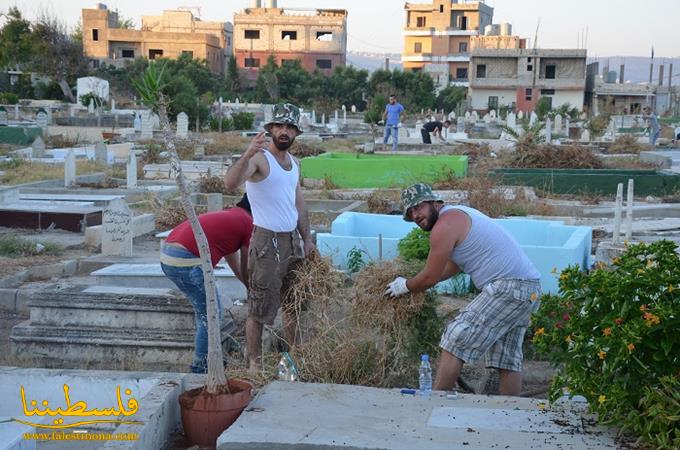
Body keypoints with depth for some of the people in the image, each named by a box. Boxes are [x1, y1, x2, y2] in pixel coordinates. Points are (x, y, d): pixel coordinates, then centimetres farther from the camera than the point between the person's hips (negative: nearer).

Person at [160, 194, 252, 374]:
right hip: (187, 261, -10)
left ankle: (205, 359, 32)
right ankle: (200, 368, 11)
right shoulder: (248, 223, 2)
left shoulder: (228, 215, 28)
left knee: (203, 310, 24)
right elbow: (246, 269, 10)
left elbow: (234, 261, 39)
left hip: (167, 255, 10)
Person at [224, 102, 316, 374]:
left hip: (291, 239, 8)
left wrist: (307, 238, 15)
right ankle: (254, 364, 6)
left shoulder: (293, 162, 13)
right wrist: (248, 154, -45)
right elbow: (230, 183, -31)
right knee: (260, 308, -3)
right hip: (266, 241, -8)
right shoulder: (259, 158, -12)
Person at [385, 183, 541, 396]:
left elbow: (430, 277, -6)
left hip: (507, 288, -10)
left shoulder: (444, 225, -10)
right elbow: (453, 265, 33)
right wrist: (415, 282, 35)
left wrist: (405, 286, 12)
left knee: (455, 340, -8)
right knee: (507, 358, 12)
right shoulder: (458, 213, 21)